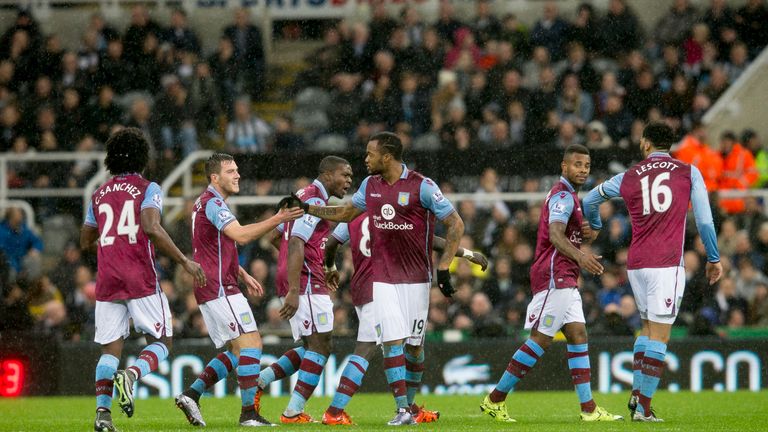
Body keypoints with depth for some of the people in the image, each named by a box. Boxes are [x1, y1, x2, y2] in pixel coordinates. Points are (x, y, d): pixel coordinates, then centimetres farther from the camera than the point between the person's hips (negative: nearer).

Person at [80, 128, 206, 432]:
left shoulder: (99, 195, 15)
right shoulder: (147, 189, -1)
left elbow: (86, 243, 21)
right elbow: (151, 228, -18)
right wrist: (184, 261, -14)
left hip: (107, 281, 4)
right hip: (141, 279, -4)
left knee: (110, 348, 6)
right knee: (161, 342, 6)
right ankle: (131, 375, -23)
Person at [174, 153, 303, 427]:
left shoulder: (208, 203, 21)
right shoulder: (212, 203, -13)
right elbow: (240, 235, -27)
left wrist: (244, 276, 22)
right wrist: (277, 220, -30)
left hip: (213, 288, 11)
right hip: (219, 288, -11)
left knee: (236, 351, 12)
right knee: (251, 342, -12)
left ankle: (191, 394, 7)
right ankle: (249, 413, -14)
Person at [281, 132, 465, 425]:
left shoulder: (421, 186, -10)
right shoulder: (370, 185, 6)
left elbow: (455, 224, -8)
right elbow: (345, 213, 23)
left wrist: (444, 267, -13)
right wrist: (305, 208, 17)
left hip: (416, 278, -3)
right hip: (383, 278, 3)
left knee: (414, 345, 3)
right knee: (392, 341, -9)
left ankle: (410, 404, 20)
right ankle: (402, 410, -12)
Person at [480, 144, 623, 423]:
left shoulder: (568, 196, 22)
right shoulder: (563, 196, -11)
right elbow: (555, 236, -27)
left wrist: (589, 234, 5)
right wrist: (580, 257, -45)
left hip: (564, 280, 10)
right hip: (553, 277, -10)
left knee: (578, 336, 5)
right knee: (541, 340, -10)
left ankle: (589, 409, 2)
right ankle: (495, 400, -5)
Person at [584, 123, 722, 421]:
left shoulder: (628, 177, 11)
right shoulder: (689, 173, 3)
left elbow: (590, 201, 24)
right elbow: (704, 220, -1)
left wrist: (595, 226, 44)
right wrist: (713, 259, 10)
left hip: (636, 263, 4)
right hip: (666, 265, -4)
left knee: (648, 327, 21)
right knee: (659, 336, -4)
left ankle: (637, 393, 12)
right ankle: (643, 408, -8)